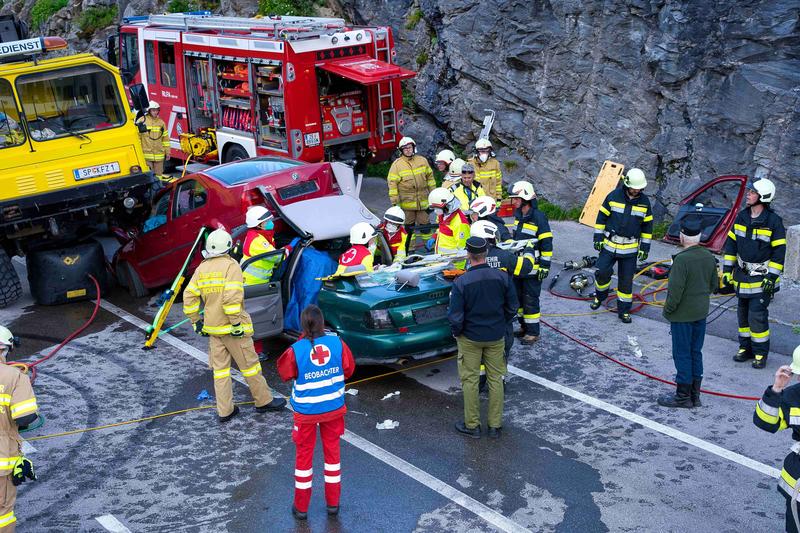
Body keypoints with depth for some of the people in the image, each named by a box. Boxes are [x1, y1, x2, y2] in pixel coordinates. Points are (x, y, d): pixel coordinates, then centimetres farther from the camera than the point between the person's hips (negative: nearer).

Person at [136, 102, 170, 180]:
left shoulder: (161, 122, 12)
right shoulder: (142, 121, -1)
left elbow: (165, 138, 15)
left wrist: (167, 151, 13)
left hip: (159, 154, 4)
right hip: (146, 154, -4)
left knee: (158, 174, 9)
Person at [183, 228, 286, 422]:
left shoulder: (201, 268, 7)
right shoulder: (231, 265, -13)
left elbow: (189, 297, 5)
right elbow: (231, 298, -23)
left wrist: (196, 321, 12)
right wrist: (237, 323, -18)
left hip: (212, 327, 6)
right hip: (232, 328, -6)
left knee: (220, 368, 11)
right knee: (249, 364, 6)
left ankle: (225, 410, 15)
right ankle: (264, 401, 18)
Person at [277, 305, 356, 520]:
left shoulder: (296, 351, -23)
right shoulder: (337, 343, -17)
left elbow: (285, 373, -4)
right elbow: (349, 369, -2)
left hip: (306, 412, -2)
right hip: (334, 408, 2)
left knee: (304, 455, 15)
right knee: (332, 451, 20)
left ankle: (301, 507, 26)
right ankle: (333, 502, 30)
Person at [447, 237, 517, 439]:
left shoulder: (461, 282, -20)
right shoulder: (502, 277, -10)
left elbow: (455, 316, -16)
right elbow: (512, 308, 1)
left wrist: (456, 333, 3)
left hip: (470, 338, -3)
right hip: (496, 338, 3)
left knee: (470, 381, 10)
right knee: (496, 380, 13)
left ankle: (472, 425, 18)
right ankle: (495, 426, 21)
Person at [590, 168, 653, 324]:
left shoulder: (644, 201, 0)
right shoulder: (613, 196, -7)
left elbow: (647, 225, 8)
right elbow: (601, 217, 0)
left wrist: (645, 247, 5)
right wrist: (598, 238, -3)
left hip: (630, 248, 1)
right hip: (609, 244, -1)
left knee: (626, 280, 5)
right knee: (602, 272, -6)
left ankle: (624, 310, 16)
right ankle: (599, 296, 23)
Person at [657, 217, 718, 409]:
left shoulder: (682, 259, -24)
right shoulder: (708, 257, 0)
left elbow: (675, 290, -23)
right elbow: (714, 284, 10)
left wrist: (668, 310, -9)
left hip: (682, 315, -7)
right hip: (701, 313, 7)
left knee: (682, 355, 4)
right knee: (696, 353, 16)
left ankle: (683, 396, 13)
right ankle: (694, 395, 25)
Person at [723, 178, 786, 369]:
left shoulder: (774, 221, -12)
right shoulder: (741, 216, 4)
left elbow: (779, 251, -11)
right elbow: (731, 243, 9)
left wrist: (772, 277, -15)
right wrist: (727, 269, 6)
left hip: (761, 278, -6)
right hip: (742, 275, 6)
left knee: (757, 315, -7)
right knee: (743, 313, 12)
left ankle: (761, 353, 6)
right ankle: (745, 348, 25)